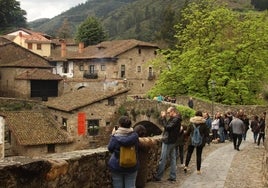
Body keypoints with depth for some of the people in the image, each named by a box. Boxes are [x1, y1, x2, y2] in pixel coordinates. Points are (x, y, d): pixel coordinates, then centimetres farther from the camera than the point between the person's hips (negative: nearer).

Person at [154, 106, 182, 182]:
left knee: (163, 159, -3)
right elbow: (167, 125, 12)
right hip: (172, 141, 10)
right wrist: (163, 117, 0)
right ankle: (172, 176, 16)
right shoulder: (174, 119, 13)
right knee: (172, 158, 11)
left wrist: (163, 118, -21)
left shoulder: (176, 120, -18)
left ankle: (158, 176, 3)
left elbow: (167, 127, -26)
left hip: (168, 141, -10)